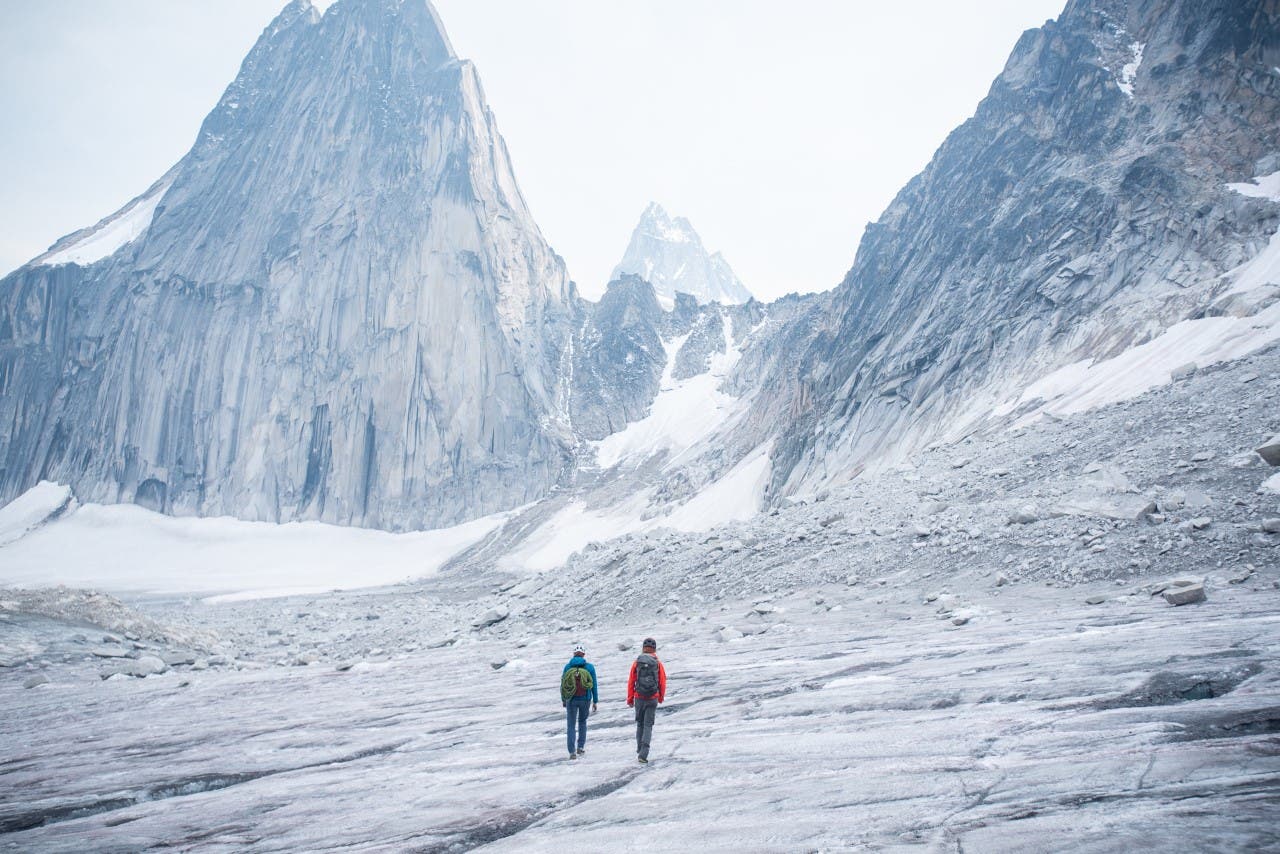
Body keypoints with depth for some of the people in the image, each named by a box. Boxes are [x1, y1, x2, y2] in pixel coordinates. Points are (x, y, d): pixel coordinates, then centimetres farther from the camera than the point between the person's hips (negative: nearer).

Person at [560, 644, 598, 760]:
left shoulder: (568, 667, -3)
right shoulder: (590, 667, -4)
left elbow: (562, 684, 3)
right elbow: (594, 685, -1)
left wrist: (563, 699, 16)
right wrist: (595, 701, 7)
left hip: (571, 699, 0)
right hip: (585, 699, 0)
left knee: (571, 725, 8)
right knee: (582, 722, 23)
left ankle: (572, 752, -1)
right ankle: (581, 747, 19)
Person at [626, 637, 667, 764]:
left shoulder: (637, 662, -2)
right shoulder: (658, 664, -3)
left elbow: (631, 682, 0)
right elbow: (663, 682, 2)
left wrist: (630, 699, 10)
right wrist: (661, 697, 19)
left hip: (639, 698, 1)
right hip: (653, 699, -1)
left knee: (640, 724, 18)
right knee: (648, 725, 2)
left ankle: (640, 750, 26)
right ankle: (643, 754, -9)